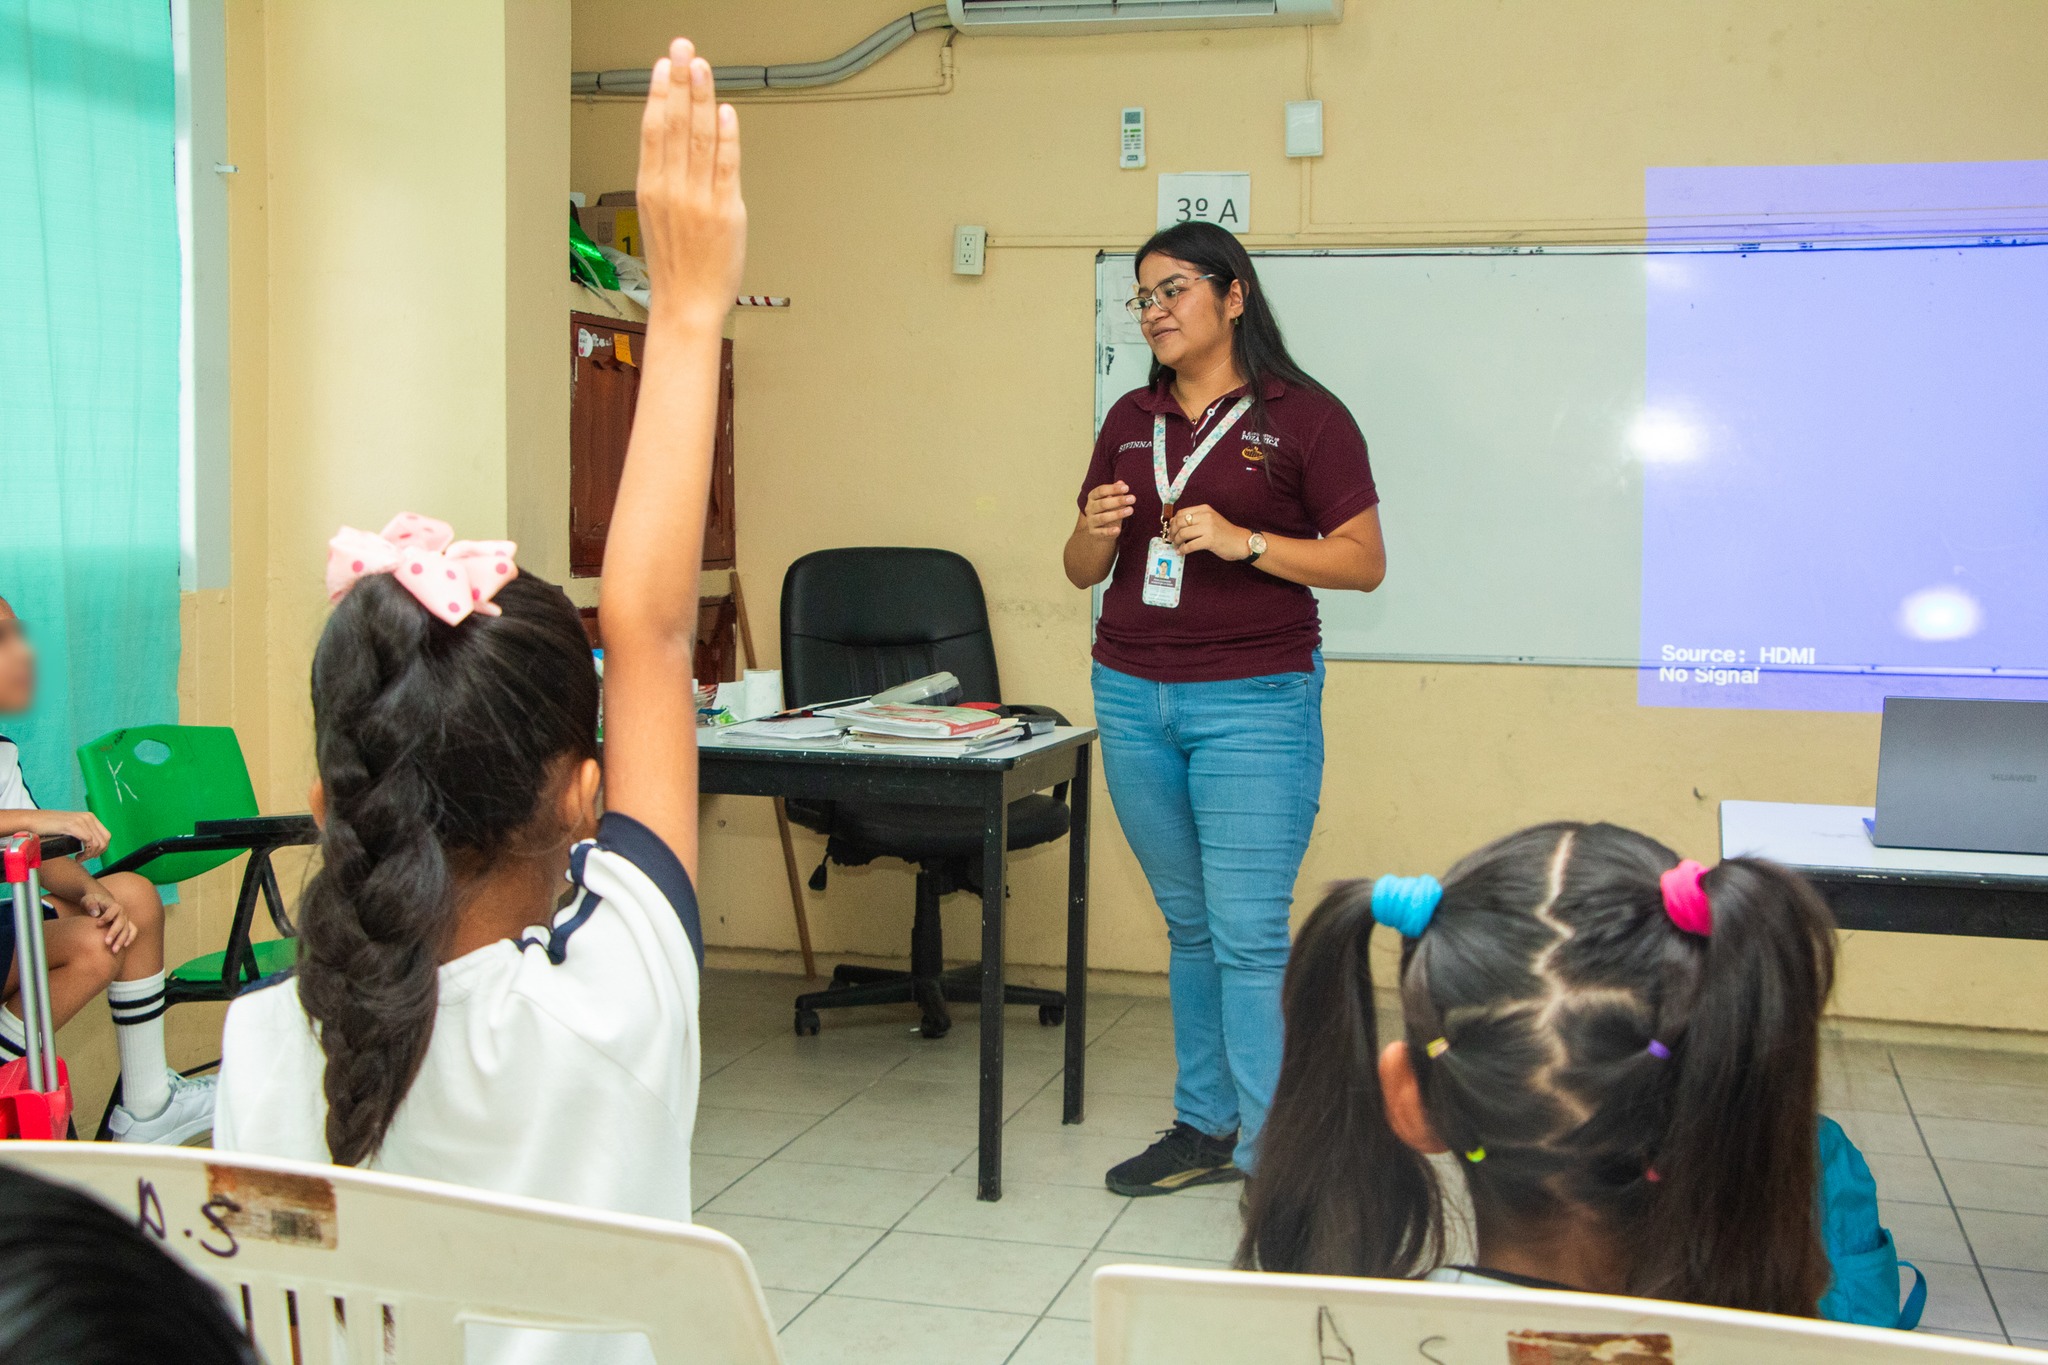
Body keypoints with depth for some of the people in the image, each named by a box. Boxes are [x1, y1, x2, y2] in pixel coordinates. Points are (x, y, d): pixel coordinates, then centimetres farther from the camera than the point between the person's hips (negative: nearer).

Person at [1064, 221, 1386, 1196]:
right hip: (1132, 697, 5)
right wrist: (1099, 530, -7)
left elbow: (1365, 562, -6)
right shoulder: (1130, 421, 13)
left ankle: (1270, 1153, 0)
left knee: (1249, 933, -8)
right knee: (1188, 925, 13)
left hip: (1254, 701, -5)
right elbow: (1082, 572, 17)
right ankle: (1203, 1126, 23)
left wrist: (1240, 540, -17)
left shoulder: (1304, 418, -3)